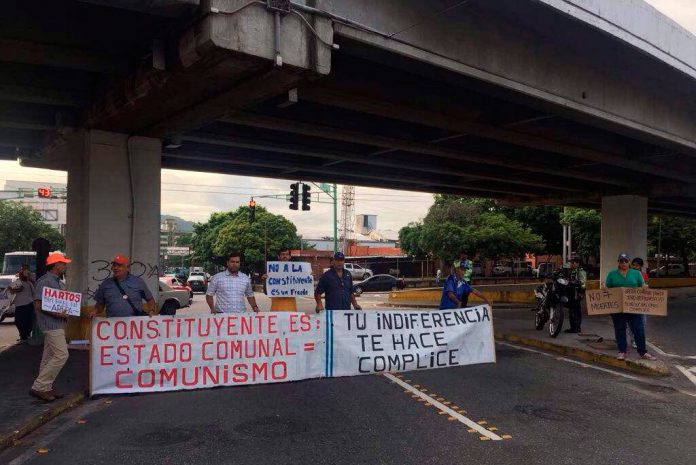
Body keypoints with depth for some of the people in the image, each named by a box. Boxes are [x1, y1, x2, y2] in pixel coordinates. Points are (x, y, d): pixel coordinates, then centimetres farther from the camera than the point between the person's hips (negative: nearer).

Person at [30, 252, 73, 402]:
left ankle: (45, 388, 19)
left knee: (49, 356, 12)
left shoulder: (57, 282, 15)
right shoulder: (44, 281, -14)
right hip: (51, 324, -10)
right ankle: (39, 387, -5)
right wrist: (57, 314, -20)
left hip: (57, 324, 10)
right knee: (61, 355, -12)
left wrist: (65, 313, 8)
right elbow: (38, 305, -19)